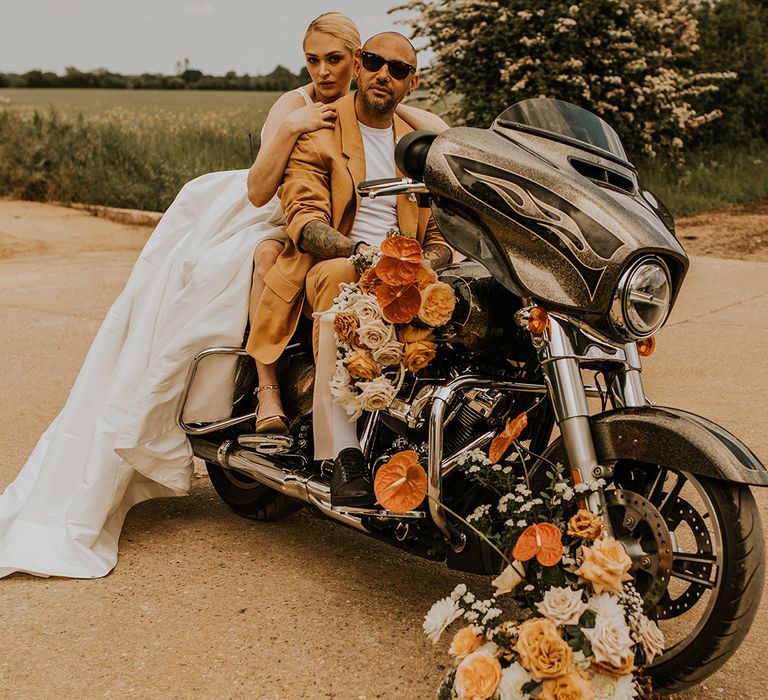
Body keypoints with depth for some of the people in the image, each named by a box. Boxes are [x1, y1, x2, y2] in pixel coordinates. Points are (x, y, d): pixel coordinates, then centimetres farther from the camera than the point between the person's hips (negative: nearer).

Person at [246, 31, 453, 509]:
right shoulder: (319, 133, 7)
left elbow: (440, 230, 17)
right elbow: (304, 222, -8)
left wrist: (429, 263, -9)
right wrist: (359, 252, -28)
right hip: (328, 267, -4)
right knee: (340, 278, -40)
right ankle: (344, 457, -43)